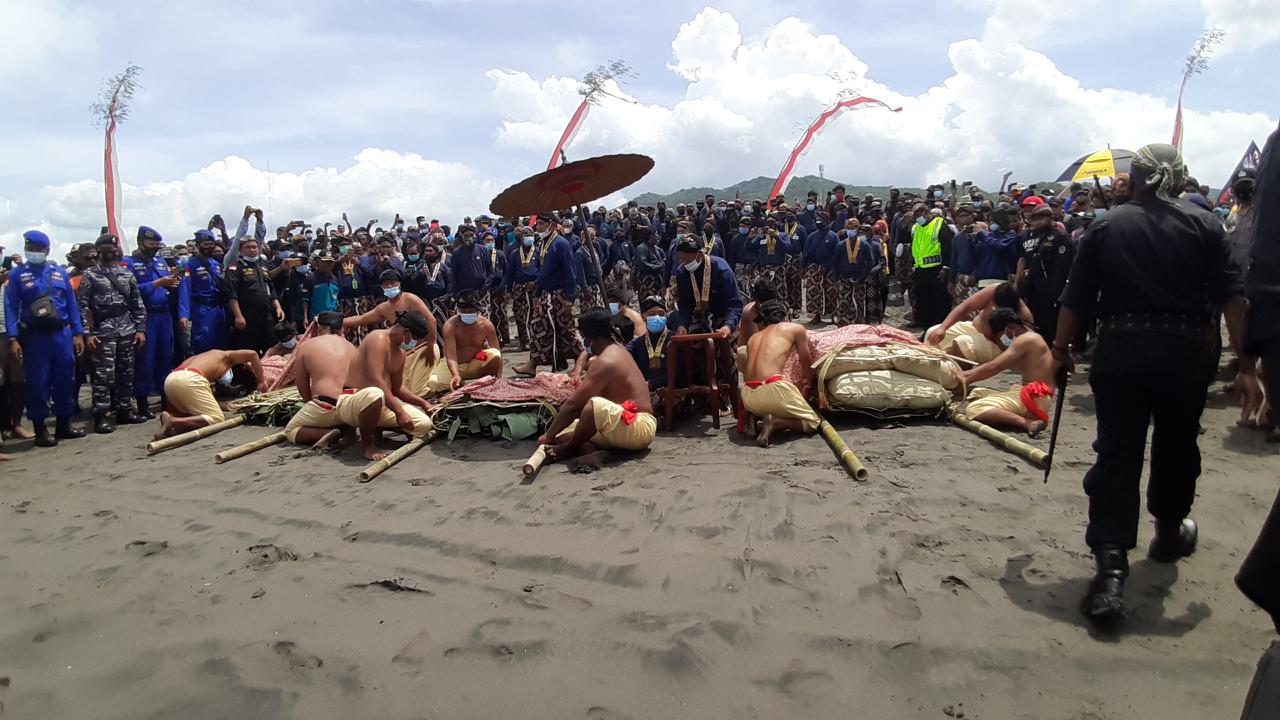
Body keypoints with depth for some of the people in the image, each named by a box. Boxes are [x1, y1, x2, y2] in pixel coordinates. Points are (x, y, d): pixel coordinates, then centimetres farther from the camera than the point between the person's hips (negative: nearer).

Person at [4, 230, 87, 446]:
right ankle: (40, 430, 11)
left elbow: (71, 304, 10)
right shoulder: (17, 274, 0)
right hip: (34, 337, -3)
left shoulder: (60, 273, 8)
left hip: (62, 334, 3)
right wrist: (13, 339, -11)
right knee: (38, 384, 1)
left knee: (65, 380, 9)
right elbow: (10, 307, -3)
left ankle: (64, 425, 21)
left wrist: (78, 333, 6)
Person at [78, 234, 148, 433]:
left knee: (126, 372, 9)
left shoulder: (127, 273, 12)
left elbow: (137, 303, 13)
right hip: (103, 330, -4)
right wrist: (87, 333, -11)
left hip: (127, 328, 4)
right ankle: (101, 416, -1)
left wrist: (140, 329, 6)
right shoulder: (89, 275, 1)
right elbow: (82, 305, -4)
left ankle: (124, 410, 19)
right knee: (104, 374, -7)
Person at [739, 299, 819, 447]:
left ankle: (753, 416, 5)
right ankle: (775, 423, -9)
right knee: (812, 422, 17)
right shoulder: (795, 328, 15)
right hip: (772, 390, -5)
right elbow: (808, 365, 23)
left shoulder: (754, 337, 26)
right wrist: (812, 385, 43)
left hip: (748, 397, 5)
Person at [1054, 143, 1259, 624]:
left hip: (1120, 353, -1)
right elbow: (1232, 298, -1)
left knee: (1117, 454, -2)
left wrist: (1061, 348, 12)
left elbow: (1075, 300, 1)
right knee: (1177, 444, 20)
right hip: (1186, 353, 1)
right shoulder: (1204, 225, 5)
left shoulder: (1105, 227, 4)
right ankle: (1169, 534, 41)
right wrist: (1246, 364, 1)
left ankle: (1111, 565, -15)